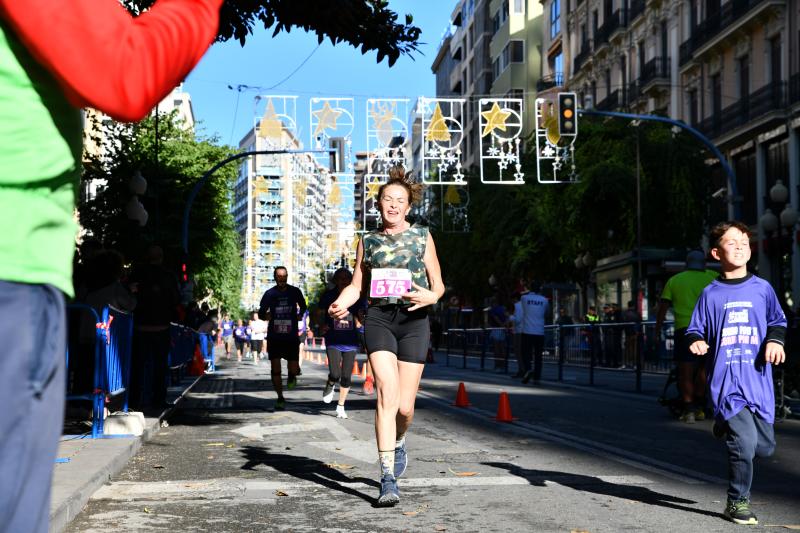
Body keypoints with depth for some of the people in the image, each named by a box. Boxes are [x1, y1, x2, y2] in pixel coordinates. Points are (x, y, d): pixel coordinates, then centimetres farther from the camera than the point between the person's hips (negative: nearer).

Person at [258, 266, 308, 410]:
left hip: (291, 337, 0)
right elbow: (260, 313, 0)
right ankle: (280, 398, 13)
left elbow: (303, 307, 18)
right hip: (274, 337, 0)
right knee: (275, 369, -3)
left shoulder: (295, 291, 1)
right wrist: (265, 315, -20)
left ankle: (291, 376, 33)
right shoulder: (269, 293, -2)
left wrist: (300, 315, 1)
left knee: (294, 369, -4)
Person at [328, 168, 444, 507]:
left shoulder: (422, 236, 10)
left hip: (413, 320, 0)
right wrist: (341, 303, -5)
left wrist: (430, 297, -13)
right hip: (379, 317, 0)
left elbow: (438, 284, 11)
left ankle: (398, 442, 36)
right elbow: (356, 286, 17)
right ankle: (388, 480, -17)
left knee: (404, 406, -1)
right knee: (387, 393, -18)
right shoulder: (368, 241, 13)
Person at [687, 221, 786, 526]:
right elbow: (695, 329, 9)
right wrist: (696, 342, -12)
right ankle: (737, 503, 6)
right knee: (745, 442, -14)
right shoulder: (710, 294, 3)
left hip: (758, 381, 3)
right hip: (726, 382, -3)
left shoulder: (762, 289, 7)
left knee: (765, 447, 7)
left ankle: (726, 426, 38)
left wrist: (775, 340, -2)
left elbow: (778, 321, 17)